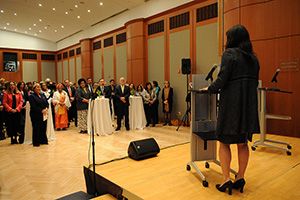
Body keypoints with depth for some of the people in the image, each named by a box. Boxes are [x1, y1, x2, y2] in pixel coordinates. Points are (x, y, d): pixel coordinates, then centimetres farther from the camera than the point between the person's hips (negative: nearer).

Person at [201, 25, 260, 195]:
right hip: (249, 104, 6)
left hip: (232, 103, -6)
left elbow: (222, 79, -14)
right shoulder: (253, 57, 13)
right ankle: (240, 178, 19)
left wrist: (210, 89, 2)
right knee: (243, 143, 13)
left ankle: (226, 179, 3)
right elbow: (255, 81, 14)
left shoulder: (230, 53, -7)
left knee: (224, 142, 5)